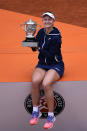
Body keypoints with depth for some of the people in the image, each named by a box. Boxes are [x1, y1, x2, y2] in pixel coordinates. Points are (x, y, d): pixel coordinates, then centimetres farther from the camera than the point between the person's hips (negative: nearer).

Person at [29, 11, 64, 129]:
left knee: (46, 84, -33)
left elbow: (50, 55, -17)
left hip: (55, 65, -5)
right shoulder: (41, 32, 5)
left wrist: (39, 48, -12)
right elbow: (35, 47, 11)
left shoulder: (56, 37, -14)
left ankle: (51, 116, -17)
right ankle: (35, 111, -11)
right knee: (35, 81, -28)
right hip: (42, 64, 5)